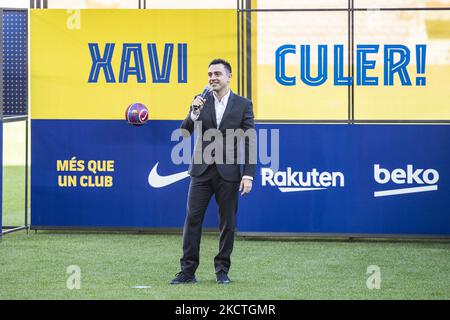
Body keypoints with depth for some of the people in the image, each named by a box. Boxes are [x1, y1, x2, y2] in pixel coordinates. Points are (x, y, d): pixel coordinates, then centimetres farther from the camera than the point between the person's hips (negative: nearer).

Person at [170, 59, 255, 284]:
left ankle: (222, 270, 14)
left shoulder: (243, 105, 1)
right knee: (192, 219, -2)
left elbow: (249, 142, -1)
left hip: (228, 172, -1)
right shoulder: (201, 102, 6)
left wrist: (248, 175, -8)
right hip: (202, 170, 1)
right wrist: (194, 113, -20)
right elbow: (184, 132, -1)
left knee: (227, 223, 4)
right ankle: (188, 271, 2)